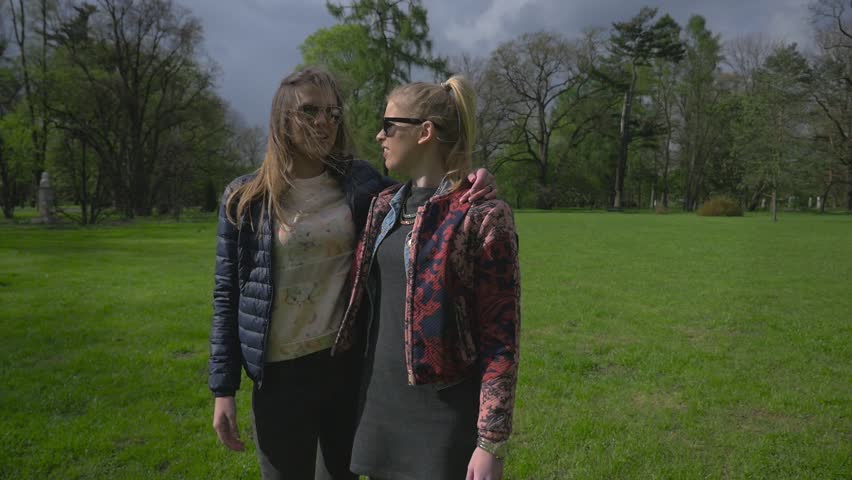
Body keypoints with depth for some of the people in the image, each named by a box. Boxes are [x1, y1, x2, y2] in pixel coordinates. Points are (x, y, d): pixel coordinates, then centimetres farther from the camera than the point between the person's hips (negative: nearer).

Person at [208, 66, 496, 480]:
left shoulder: (359, 183, 0)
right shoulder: (245, 200, -3)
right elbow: (227, 297, -1)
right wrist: (223, 389, -3)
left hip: (350, 366, 2)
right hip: (281, 375, -1)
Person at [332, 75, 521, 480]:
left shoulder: (481, 216, -13)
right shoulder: (384, 206, 7)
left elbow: (500, 339, -13)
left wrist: (492, 442, -14)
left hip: (445, 412, -6)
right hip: (381, 402, 6)